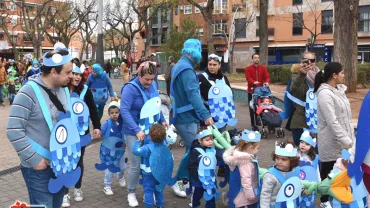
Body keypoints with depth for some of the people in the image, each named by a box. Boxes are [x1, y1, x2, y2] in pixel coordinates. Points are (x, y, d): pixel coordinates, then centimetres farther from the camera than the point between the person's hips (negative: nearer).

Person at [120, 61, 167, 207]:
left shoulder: (153, 85, 3)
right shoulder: (130, 88, -17)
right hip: (134, 133, -5)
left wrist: (162, 120, 7)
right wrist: (137, 130, -28)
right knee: (136, 165, -1)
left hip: (151, 130, 6)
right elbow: (124, 111, -23)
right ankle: (131, 193, 20)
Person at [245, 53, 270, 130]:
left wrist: (267, 82, -27)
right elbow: (248, 78, -15)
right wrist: (254, 82, -36)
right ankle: (253, 125, 7)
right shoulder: (248, 68, 0)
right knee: (252, 108, 1)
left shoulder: (263, 68, 8)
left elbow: (267, 76, -4)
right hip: (251, 91, -1)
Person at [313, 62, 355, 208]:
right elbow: (332, 121, -24)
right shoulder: (325, 93, -20)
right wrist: (345, 140, -24)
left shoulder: (338, 89, 8)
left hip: (342, 139, 8)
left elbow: (345, 117, 12)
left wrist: (348, 137, 12)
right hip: (332, 141, -8)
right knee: (328, 171, 8)